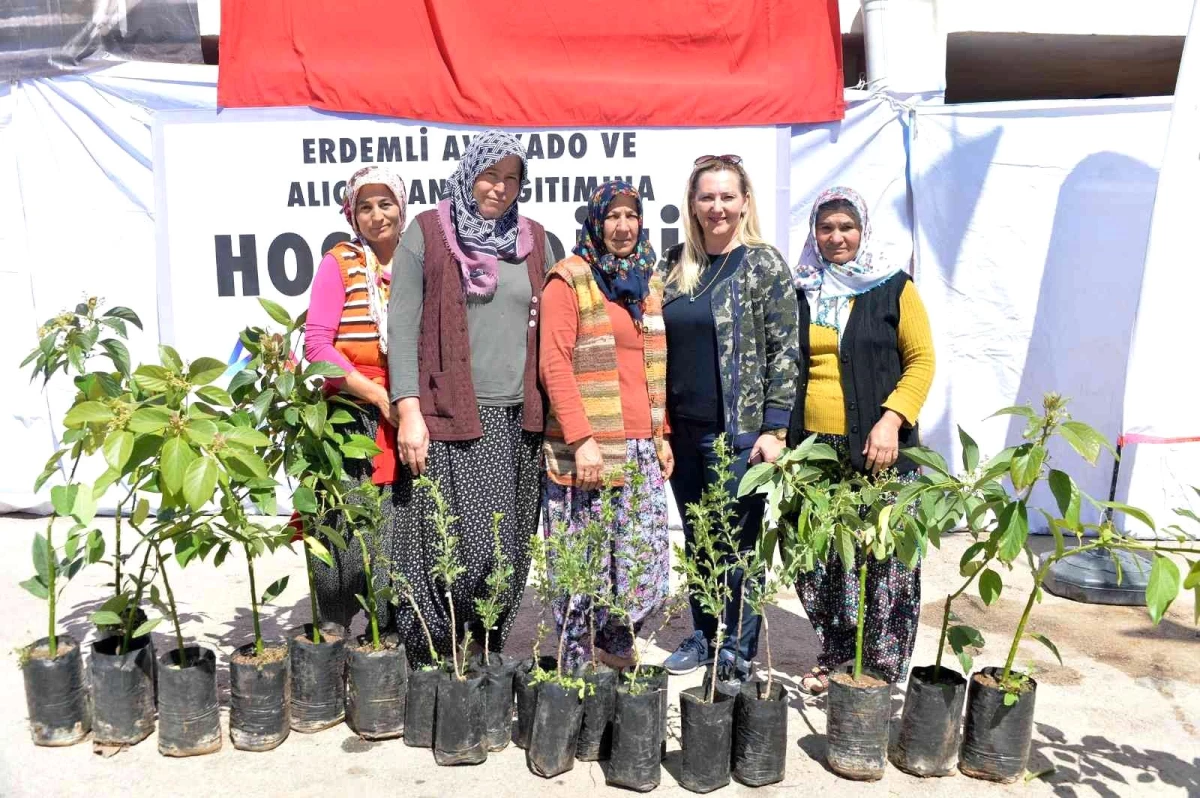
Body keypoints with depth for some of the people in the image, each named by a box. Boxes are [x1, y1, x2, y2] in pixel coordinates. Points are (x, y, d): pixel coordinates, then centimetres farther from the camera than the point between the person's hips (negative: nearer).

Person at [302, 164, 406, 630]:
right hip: (351, 421, -3)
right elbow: (316, 344, -8)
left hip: (408, 420, 3)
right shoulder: (340, 264, 0)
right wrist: (378, 395, -13)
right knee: (347, 535, -2)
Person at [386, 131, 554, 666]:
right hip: (450, 418, -4)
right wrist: (408, 412, -11)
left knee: (510, 552, 5)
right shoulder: (427, 232, 3)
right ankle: (429, 656, 11)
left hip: (517, 418, 4)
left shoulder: (534, 241, 15)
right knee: (463, 548, -8)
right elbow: (402, 326, -2)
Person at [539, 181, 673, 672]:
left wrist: (663, 436, 14)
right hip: (586, 447, -6)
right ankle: (578, 661, 18)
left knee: (646, 564, 5)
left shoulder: (649, 284, 18)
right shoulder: (569, 280, -2)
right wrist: (582, 439, -16)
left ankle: (614, 643, 29)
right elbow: (555, 365, -9)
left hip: (642, 448, 6)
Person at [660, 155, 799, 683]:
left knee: (736, 544, 2)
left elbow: (783, 351, -7)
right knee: (696, 540, 15)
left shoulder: (764, 264, -3)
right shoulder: (676, 263, 10)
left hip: (737, 430, -5)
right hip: (682, 430, 5)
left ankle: (739, 653, 17)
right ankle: (703, 637, 31)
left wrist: (775, 428, -13)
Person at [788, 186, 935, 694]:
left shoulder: (893, 288, 4)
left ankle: (883, 670, 14)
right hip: (813, 448, 3)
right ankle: (834, 659, 23)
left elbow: (922, 360, 0)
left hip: (877, 450, -3)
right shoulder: (799, 291, 14)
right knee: (818, 563, 5)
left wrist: (890, 421, -13)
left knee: (883, 563, -1)